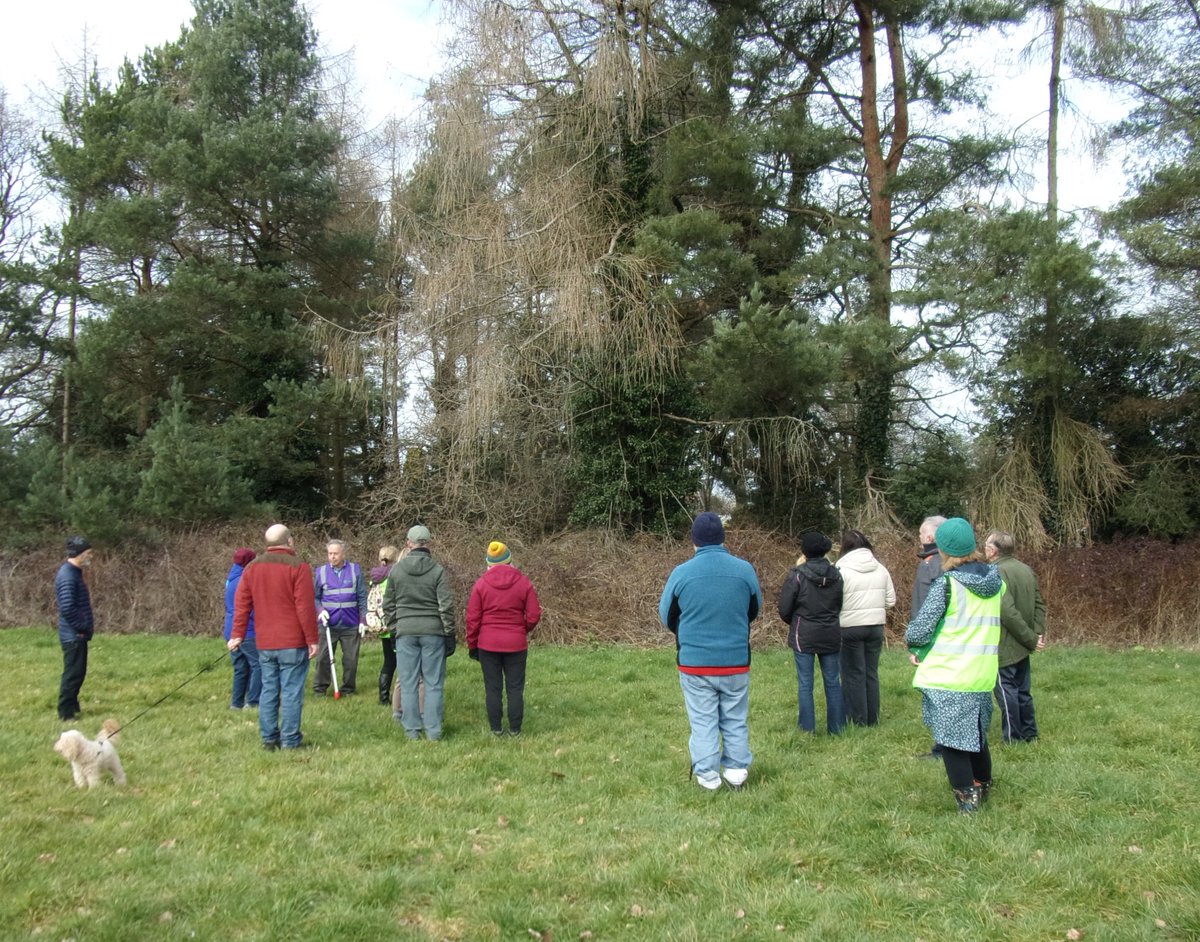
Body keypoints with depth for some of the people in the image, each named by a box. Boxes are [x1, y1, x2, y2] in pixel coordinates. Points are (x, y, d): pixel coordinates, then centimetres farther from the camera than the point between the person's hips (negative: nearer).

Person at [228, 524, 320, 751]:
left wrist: (237, 635, 11)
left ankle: (269, 738, 14)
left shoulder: (252, 568, 9)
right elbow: (305, 607, -13)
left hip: (264, 644, 6)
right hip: (293, 643, -5)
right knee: (291, 692, -1)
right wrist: (312, 639, -8)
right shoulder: (298, 567, -9)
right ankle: (290, 740, 0)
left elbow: (241, 604, 7)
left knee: (269, 690, 11)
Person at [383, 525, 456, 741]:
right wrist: (449, 633, 1)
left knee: (408, 683, 7)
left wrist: (393, 627, 18)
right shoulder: (438, 571, -6)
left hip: (405, 632, 2)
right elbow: (446, 605, -7)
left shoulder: (395, 570, 2)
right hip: (433, 631, -2)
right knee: (434, 683, 5)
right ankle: (433, 730, 6)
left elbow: (388, 604, 9)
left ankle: (412, 730, 11)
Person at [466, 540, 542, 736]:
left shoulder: (481, 584, -4)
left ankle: (496, 728, 11)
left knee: (493, 688, 8)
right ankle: (515, 729, 9)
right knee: (515, 688, 7)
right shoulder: (523, 582, -2)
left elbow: (472, 618, -3)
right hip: (516, 644, 0)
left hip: (487, 644, 0)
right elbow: (534, 616, -2)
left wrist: (472, 645, 8)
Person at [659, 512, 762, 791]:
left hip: (694, 662, -1)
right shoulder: (744, 569, -7)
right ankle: (737, 771, 20)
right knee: (736, 720, 15)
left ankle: (708, 776, 13)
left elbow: (666, 615, 2)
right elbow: (755, 610, 10)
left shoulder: (681, 573, -11)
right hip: (736, 661, 1)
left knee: (703, 721, 9)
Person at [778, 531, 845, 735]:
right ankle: (836, 726, 15)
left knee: (805, 684, 4)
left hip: (804, 636, -4)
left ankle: (808, 728, 6)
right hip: (831, 635, 4)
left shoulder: (797, 576, -13)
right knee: (833, 682, 11)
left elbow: (784, 609, -8)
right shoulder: (836, 576, 1)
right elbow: (840, 605, 11)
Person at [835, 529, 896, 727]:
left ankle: (858, 719, 8)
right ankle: (872, 718, 20)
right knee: (872, 672, 14)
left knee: (854, 674, 5)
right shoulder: (880, 569, 4)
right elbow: (890, 600, 7)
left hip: (850, 627, -5)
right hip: (876, 626, 5)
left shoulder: (842, 570, -13)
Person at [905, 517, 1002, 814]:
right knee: (976, 736, 22)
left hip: (946, 678, -7)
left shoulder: (946, 584, -16)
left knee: (951, 742, 3)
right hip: (982, 677, 7)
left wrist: (913, 644, 7)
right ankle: (982, 789, 37)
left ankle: (967, 800, 4)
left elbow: (918, 631, -17)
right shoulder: (996, 582, 5)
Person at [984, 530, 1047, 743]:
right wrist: (1038, 632, 2)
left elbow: (1007, 612, -24)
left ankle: (1013, 738, 6)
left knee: (1006, 690, 1)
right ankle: (1030, 734, 25)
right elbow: (1039, 604, 9)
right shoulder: (1026, 570, 9)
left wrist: (1030, 638, -17)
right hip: (1022, 647, 8)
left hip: (1005, 647, -8)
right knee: (1022, 690, 18)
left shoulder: (997, 573, -19)